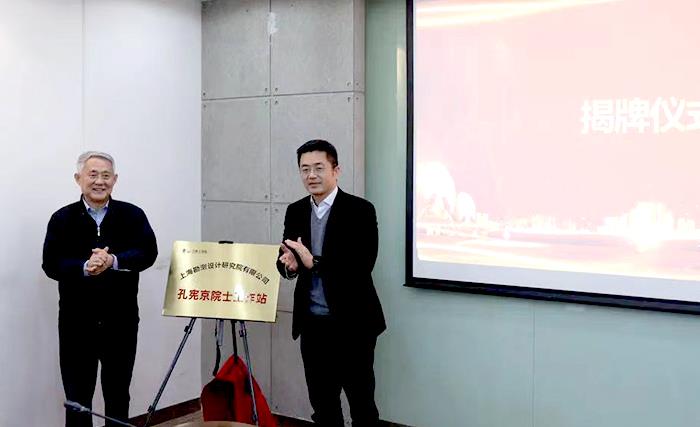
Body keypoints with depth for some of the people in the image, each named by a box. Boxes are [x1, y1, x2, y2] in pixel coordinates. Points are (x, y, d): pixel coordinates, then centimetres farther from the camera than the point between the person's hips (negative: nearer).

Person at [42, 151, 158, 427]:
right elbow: (51, 264, -8)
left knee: (118, 395, 14)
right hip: (77, 322, 0)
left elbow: (148, 253, -10)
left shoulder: (132, 215, 2)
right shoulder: (62, 219, 1)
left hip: (121, 321, 1)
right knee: (77, 398, 8)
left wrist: (114, 261, -25)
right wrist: (84, 267, -26)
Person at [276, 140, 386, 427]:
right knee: (322, 403, 15)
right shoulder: (295, 211, 8)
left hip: (351, 324, -5)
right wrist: (288, 264, -16)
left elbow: (363, 266, -18)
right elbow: (286, 258, 8)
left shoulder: (360, 210, -10)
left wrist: (313, 262, -27)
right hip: (312, 325, 5)